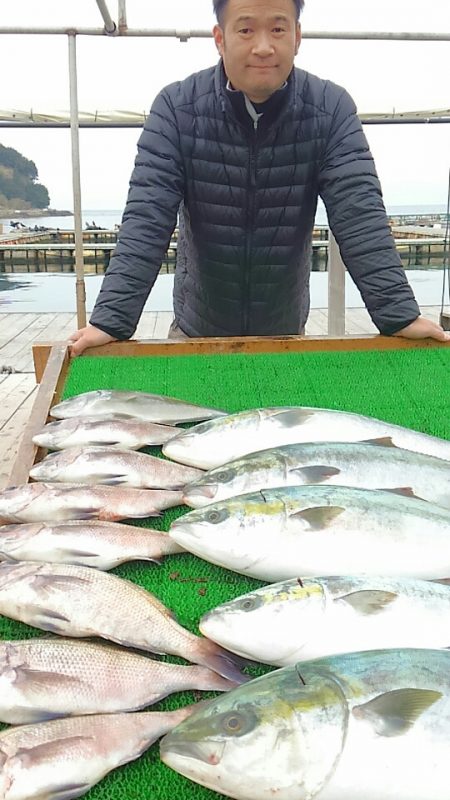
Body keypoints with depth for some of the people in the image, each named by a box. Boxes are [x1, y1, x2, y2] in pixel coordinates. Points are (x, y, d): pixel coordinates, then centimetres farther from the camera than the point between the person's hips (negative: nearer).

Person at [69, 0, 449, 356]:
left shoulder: (331, 109, -12)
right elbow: (146, 221, -20)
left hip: (288, 333, 1)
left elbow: (360, 217, -17)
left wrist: (400, 315, -28)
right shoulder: (176, 108, -14)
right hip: (196, 332, 0)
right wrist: (111, 322, -31)